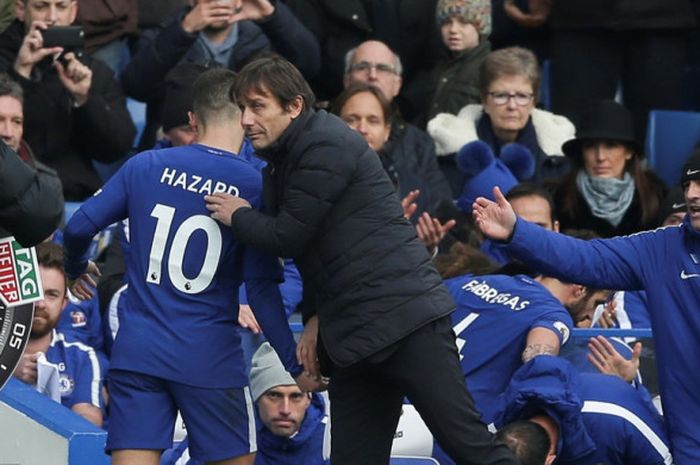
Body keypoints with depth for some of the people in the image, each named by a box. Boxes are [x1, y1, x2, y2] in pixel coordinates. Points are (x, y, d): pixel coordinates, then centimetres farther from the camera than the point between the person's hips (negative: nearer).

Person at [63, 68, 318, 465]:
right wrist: (296, 366, 1)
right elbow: (262, 290, -7)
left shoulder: (145, 166, 3)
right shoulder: (254, 187, -4)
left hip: (136, 353, 2)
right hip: (210, 360, -2)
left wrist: (75, 268, 28)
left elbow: (79, 228, 5)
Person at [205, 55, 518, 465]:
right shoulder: (282, 159, 18)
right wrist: (318, 319, 18)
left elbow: (288, 237, -12)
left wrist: (237, 216, 6)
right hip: (352, 338, 10)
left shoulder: (326, 146, -12)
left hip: (406, 319, -10)